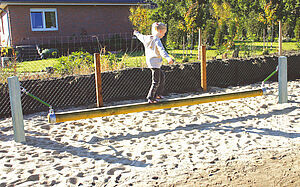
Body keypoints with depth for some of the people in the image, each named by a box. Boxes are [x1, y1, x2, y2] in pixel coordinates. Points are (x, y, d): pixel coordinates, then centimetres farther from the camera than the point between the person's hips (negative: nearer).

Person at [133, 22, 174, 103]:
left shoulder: (146, 38, 7)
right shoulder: (156, 40, -19)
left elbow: (140, 37, 29)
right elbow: (161, 50, -36)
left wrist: (136, 33, 52)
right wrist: (168, 57, -50)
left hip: (150, 62, 10)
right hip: (155, 63, -10)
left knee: (162, 75, 23)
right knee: (156, 82, -2)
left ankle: (158, 94, 30)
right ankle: (151, 98, 3)